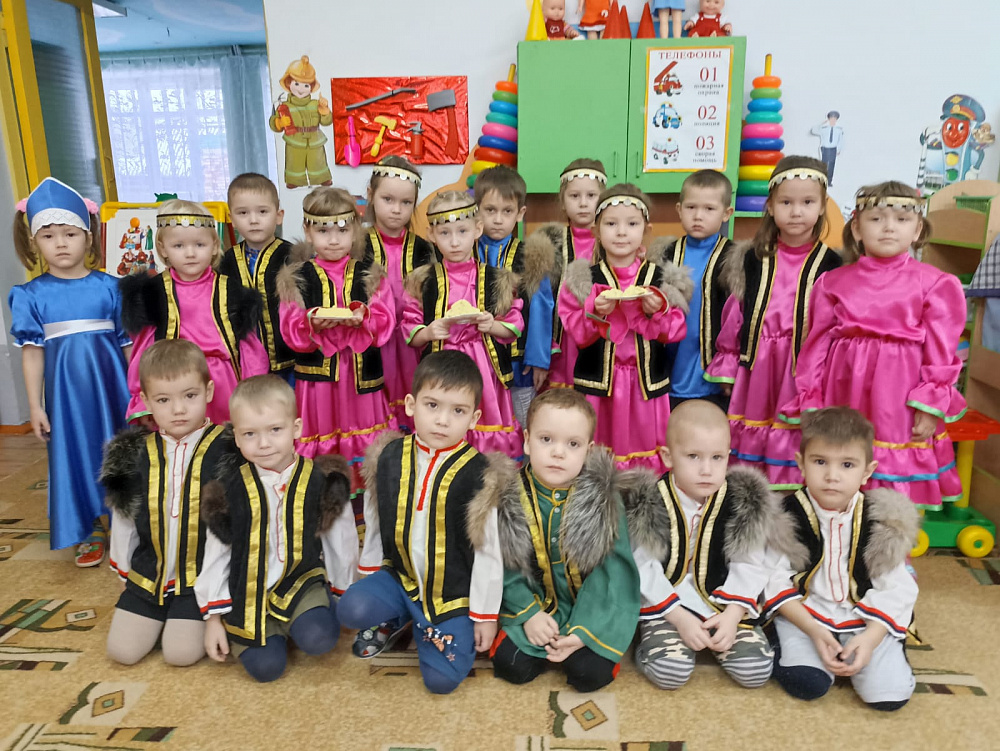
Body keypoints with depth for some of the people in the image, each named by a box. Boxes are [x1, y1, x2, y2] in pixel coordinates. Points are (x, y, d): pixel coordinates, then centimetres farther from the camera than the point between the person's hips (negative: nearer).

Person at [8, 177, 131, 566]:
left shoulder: (109, 287, -2)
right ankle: (89, 534, 26)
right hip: (64, 389, 1)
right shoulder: (32, 295, -1)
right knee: (75, 454, 10)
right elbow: (32, 352, 1)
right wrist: (35, 406, 0)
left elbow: (128, 341, 1)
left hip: (110, 384, -1)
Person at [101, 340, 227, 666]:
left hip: (202, 578, -4)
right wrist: (124, 570, 17)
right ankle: (164, 614, 29)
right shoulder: (135, 456, -1)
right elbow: (123, 516, 12)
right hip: (148, 575, 5)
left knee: (181, 653, -11)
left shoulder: (226, 451, -14)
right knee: (122, 651, 2)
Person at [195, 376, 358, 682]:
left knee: (318, 640, -25)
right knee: (265, 667, -10)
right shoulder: (230, 488, -8)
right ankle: (270, 630, 21)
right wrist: (213, 616, 3)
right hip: (249, 591, 1)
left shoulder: (321, 482, -11)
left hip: (302, 580, -1)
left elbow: (340, 542, 1)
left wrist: (344, 598, 11)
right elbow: (215, 551, 1)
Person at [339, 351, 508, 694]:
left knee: (442, 679, -8)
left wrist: (485, 614, -5)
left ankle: (429, 625, 22)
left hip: (453, 592, -2)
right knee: (352, 609, -24)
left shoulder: (480, 474, -18)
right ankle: (397, 618, 10)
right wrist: (369, 573, 16)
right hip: (399, 575, 3)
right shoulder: (388, 458, -7)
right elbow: (374, 522, 7)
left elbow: (488, 549, -11)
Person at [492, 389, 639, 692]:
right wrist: (529, 613, -16)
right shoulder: (509, 498, -11)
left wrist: (584, 630, -19)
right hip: (533, 606, 1)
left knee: (592, 673, -18)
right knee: (511, 664, -15)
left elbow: (613, 567, -14)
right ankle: (546, 646, 15)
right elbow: (505, 565, -6)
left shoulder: (602, 498, -14)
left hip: (589, 609, -1)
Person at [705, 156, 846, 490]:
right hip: (756, 365, 2)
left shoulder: (829, 264, -1)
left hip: (803, 368, -2)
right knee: (750, 440, 11)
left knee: (792, 448, 2)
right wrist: (726, 367, 6)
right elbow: (735, 314, 7)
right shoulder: (753, 260, 5)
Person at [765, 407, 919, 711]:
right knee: (806, 683, -25)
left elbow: (894, 590, -3)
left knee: (891, 693, -16)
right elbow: (776, 581, -8)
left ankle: (853, 650, 11)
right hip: (803, 614, -2)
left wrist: (871, 638, -16)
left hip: (866, 618, 3)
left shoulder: (884, 521, -5)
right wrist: (813, 630, -18)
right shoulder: (787, 515, -11)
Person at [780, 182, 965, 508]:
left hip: (899, 396, -1)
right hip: (845, 390, 2)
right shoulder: (834, 282, 5)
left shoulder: (934, 283, 1)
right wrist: (810, 402, 3)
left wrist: (932, 406, -5)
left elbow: (941, 350, 0)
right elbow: (818, 342, 5)